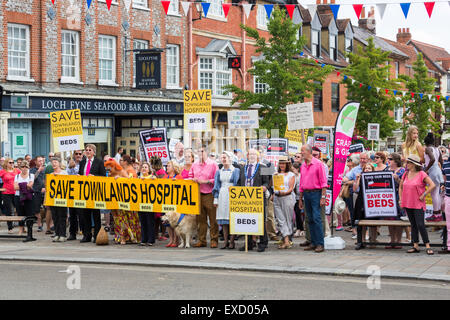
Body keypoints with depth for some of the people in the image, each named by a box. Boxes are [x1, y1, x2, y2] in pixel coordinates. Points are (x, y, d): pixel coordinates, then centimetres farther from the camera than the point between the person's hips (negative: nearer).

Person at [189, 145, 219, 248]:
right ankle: (201, 240, 10)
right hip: (198, 195, 5)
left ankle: (214, 240, 0)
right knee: (200, 219, 5)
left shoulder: (213, 164, 1)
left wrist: (206, 181, -12)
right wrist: (193, 179, 1)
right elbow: (190, 177, 23)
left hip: (209, 195, -5)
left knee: (213, 219, -4)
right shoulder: (194, 165, 17)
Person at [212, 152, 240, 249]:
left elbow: (237, 184, -2)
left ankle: (232, 241, -2)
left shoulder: (236, 171, 2)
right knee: (223, 219, 2)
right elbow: (216, 186, 14)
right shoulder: (219, 172, 14)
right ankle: (225, 241, 6)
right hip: (222, 196, 4)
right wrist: (216, 199, 7)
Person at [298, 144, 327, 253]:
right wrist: (300, 199, 18)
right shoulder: (303, 166, 14)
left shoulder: (318, 164, -6)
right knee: (310, 219, 7)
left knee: (316, 218, -11)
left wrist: (323, 197, -14)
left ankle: (320, 244, -11)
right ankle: (313, 243, 11)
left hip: (316, 193, -7)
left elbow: (323, 182, -8)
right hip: (306, 194, 7)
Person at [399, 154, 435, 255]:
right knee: (413, 225, 9)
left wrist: (423, 195, -14)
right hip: (408, 204, 6)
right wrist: (401, 199, 12)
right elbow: (401, 187, 21)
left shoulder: (421, 174, -10)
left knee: (420, 225, -12)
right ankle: (415, 246, 14)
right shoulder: (406, 174, 9)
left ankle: (428, 246, -6)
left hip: (418, 205, -6)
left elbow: (432, 185, -16)